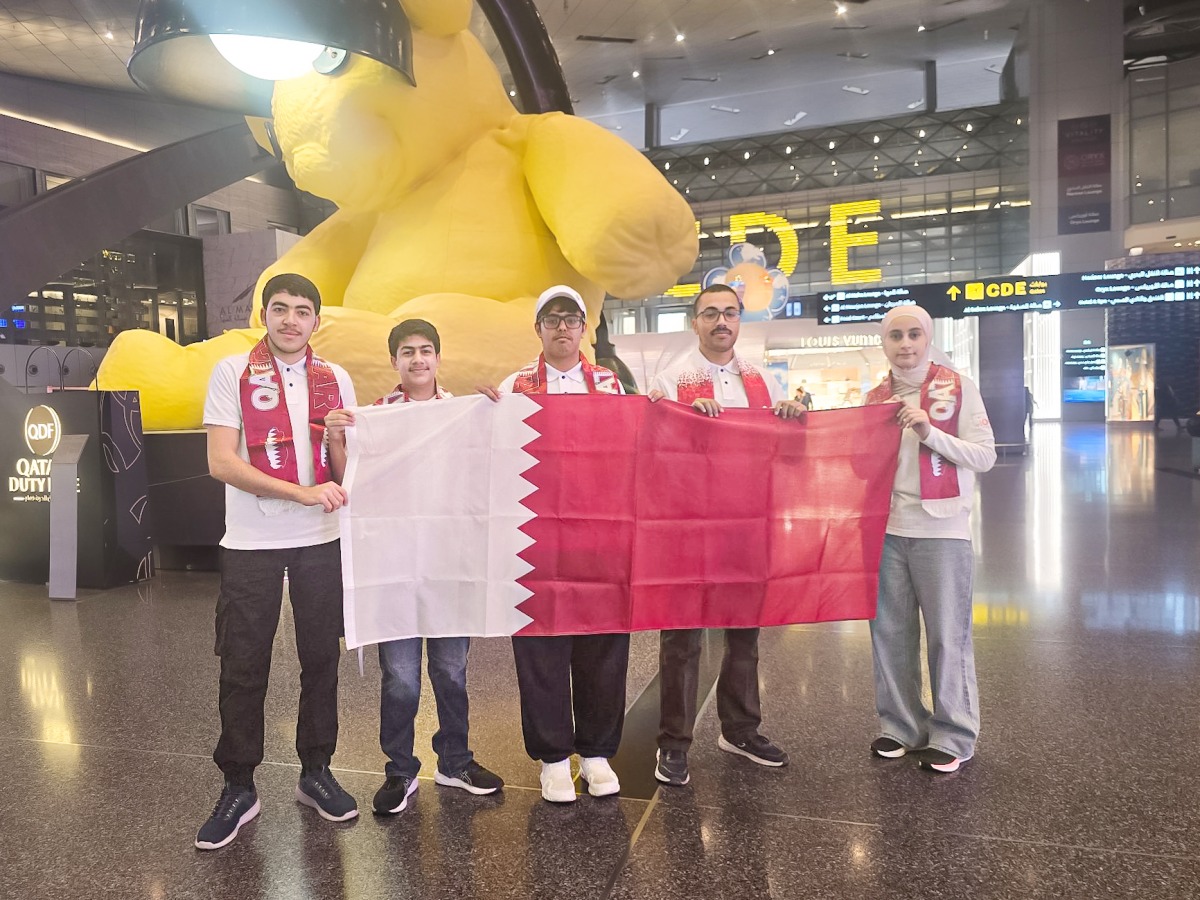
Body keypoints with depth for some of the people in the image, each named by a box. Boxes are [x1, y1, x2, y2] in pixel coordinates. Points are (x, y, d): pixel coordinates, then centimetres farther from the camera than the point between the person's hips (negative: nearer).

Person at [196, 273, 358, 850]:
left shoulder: (335, 380, 6)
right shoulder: (232, 374, -2)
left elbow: (349, 471, 6)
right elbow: (221, 462, -10)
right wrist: (303, 492, -18)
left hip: (320, 541, 3)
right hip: (251, 543, -2)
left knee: (321, 660, 10)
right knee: (243, 668, 5)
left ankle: (316, 773, 26)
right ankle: (238, 788, 21)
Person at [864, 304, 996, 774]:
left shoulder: (958, 387, -1)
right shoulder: (875, 397, 10)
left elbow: (984, 456, -7)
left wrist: (930, 432, -17)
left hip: (941, 529, -4)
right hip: (885, 528, 4)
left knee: (948, 634, 1)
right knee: (890, 631, 9)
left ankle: (952, 735, 14)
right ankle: (900, 725, 23)